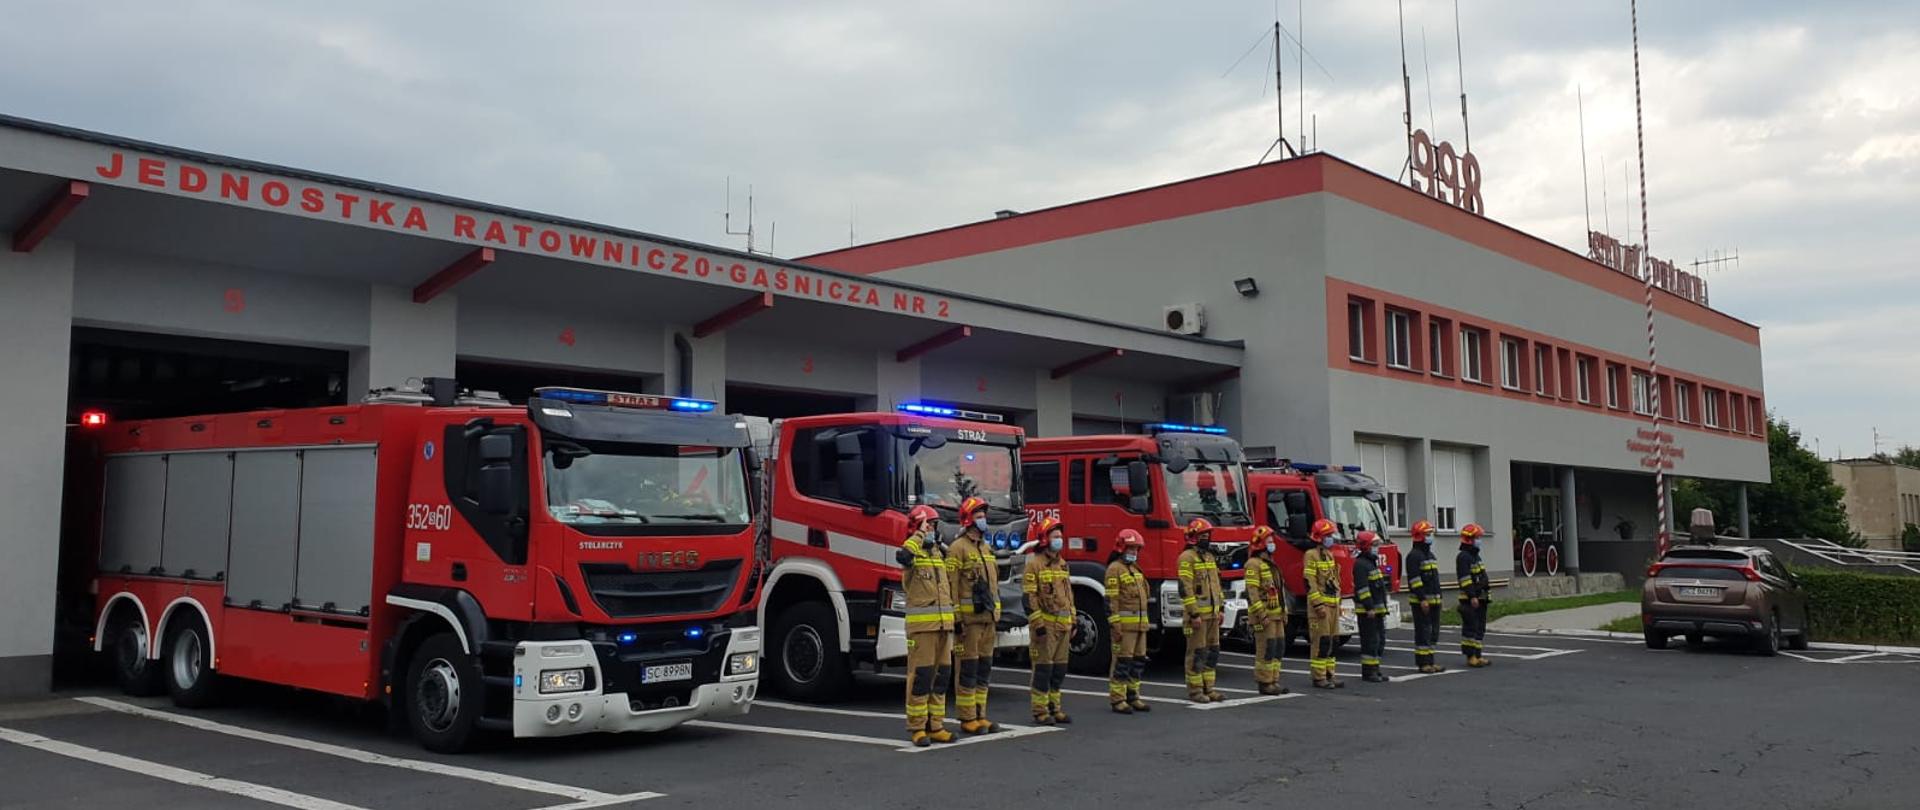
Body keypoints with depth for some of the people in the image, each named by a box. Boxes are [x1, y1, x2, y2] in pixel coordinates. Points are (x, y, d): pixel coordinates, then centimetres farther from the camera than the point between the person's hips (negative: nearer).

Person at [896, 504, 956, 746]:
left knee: (941, 675, 9)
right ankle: (917, 728, 1)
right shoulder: (913, 550, -5)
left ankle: (935, 726, 16)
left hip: (944, 624, 7)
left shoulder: (940, 552, 17)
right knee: (920, 675, -5)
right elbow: (903, 557, -32)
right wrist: (920, 534, -20)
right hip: (921, 625, -7)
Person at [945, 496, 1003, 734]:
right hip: (968, 618, -8)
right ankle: (967, 719, 2)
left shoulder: (987, 549, 17)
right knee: (967, 669, -3)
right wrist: (956, 618, -17)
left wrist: (997, 613, 18)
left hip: (988, 618, 8)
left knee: (984, 668, 10)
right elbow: (951, 585, -13)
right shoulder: (958, 548, -8)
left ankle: (979, 716, 17)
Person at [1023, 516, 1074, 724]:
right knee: (1043, 668, -4)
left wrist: (1072, 621, 16)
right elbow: (1029, 597, -13)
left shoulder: (1062, 564, 16)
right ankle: (1040, 711, 2)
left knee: (1059, 668, 9)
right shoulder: (1034, 564, -8)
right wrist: (1038, 625, -18)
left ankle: (1054, 707, 17)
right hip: (1046, 624, -7)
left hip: (1063, 625, 7)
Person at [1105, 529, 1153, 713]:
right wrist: (1115, 625, -20)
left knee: (1138, 660, 10)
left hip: (1139, 624, 9)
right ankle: (1117, 699, -2)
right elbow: (1111, 599, -15)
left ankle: (1132, 696, 18)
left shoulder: (1135, 568, 19)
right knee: (1122, 661, -7)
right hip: (1124, 623, -9)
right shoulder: (1115, 569, -9)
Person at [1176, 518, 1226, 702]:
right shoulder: (1187, 557, -11)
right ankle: (1194, 690, 4)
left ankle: (1208, 688, 17)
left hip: (1212, 614, 8)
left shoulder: (1209, 556, 15)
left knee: (1212, 652, 10)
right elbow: (1185, 588, -17)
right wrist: (1194, 614, -20)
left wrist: (1220, 609, 16)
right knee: (1197, 653, -3)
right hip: (1198, 614, -8)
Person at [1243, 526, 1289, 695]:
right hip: (1264, 614, -9)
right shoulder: (1254, 564, -12)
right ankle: (1264, 683, -2)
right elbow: (1252, 592, -19)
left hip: (1276, 614, 9)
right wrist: (1262, 615, -22)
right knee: (1266, 649, -7)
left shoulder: (1270, 564, 18)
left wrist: (1284, 612, 18)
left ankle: (1273, 681, 14)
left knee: (1279, 647, 8)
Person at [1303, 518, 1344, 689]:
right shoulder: (1311, 556, -10)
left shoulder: (1329, 555, 17)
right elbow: (1310, 583, -17)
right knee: (1321, 642, -7)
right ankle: (1319, 678, -3)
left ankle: (1329, 675, 15)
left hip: (1332, 604, 9)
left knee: (1332, 641, 9)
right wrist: (1318, 604, -21)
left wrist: (1338, 603, 19)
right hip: (1320, 604, -8)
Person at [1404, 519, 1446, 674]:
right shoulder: (1414, 555, -12)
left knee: (1433, 631, 10)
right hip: (1421, 601, -9)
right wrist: (1422, 600, -22)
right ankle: (1423, 663, -1)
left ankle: (1430, 662, 16)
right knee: (1422, 631, -5)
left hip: (1433, 600, 9)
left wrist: (1438, 599, 19)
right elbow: (1414, 579, -18)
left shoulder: (1430, 554, 17)